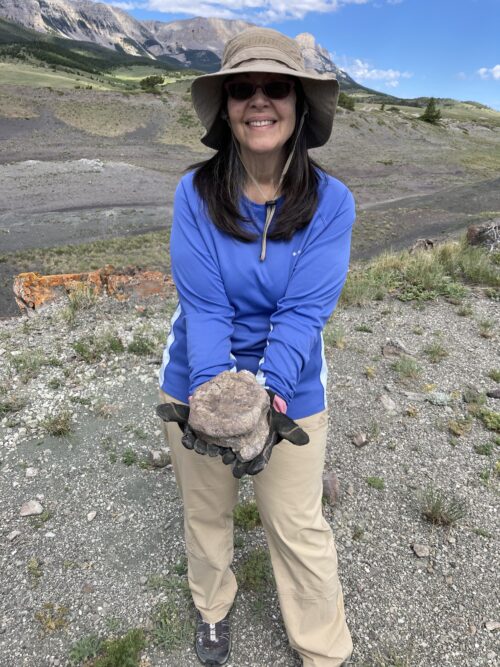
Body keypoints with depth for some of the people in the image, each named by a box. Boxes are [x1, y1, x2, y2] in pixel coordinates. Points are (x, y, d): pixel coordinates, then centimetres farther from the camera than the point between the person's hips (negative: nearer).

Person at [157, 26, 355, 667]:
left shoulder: (330, 202, -11)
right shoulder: (194, 193, -11)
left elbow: (302, 312, -18)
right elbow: (203, 303, -17)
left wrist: (270, 395, -30)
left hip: (290, 389, -1)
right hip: (198, 381, 2)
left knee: (299, 527, 12)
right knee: (205, 512, 21)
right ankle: (211, 607, 53)